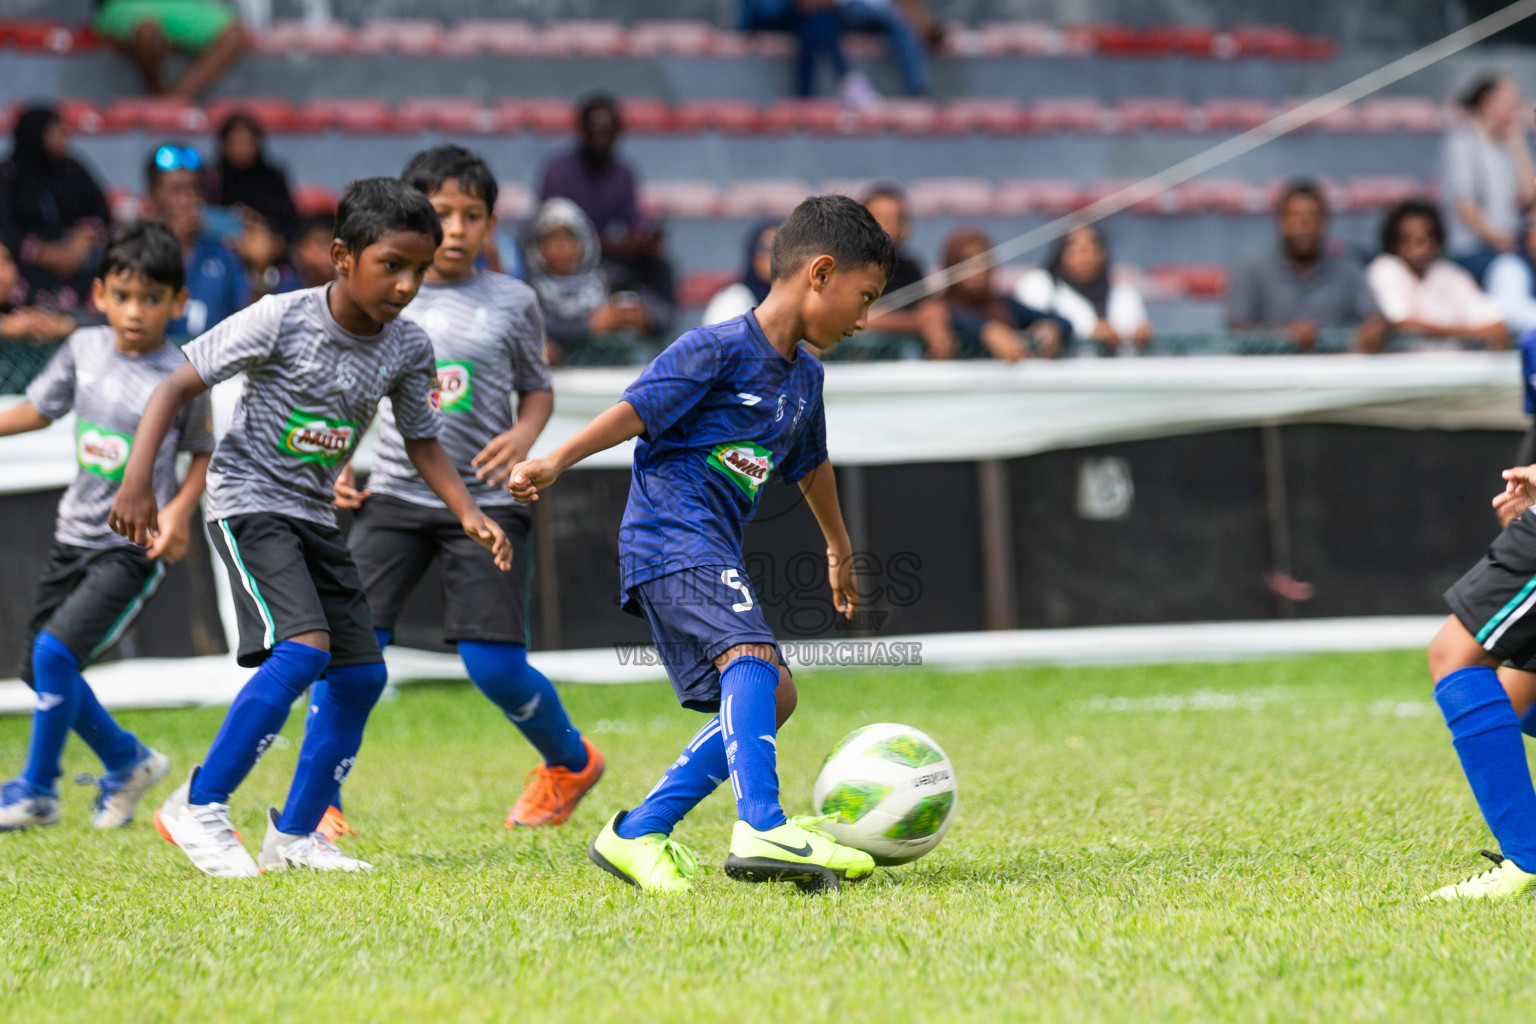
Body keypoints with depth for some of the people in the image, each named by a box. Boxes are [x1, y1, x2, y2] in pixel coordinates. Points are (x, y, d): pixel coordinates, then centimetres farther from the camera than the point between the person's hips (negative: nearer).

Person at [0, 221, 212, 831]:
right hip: (76, 533, 6)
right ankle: (127, 761, 32)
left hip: (136, 546, -6)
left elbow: (204, 454, 1)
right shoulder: (84, 349, 0)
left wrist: (181, 510, -13)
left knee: (55, 652, -19)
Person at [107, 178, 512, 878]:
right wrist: (138, 479, -24)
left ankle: (294, 834, 14)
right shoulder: (281, 321, -19)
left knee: (361, 674, 1)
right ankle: (199, 806, -15)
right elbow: (177, 387, -14)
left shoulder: (408, 348, -2)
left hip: (314, 516, 7)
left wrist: (468, 513, -4)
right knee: (302, 649, -24)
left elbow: (421, 441, 12)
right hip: (248, 500, -7)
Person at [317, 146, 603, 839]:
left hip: (484, 502, -1)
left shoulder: (511, 302, 2)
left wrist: (523, 435, -7)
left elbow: (538, 389, 14)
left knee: (496, 666, -7)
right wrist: (339, 466, 4)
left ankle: (571, 762, 22)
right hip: (394, 496, 1)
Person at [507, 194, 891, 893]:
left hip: (709, 547, 10)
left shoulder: (804, 377, 17)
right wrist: (556, 462, -25)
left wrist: (839, 549, 46)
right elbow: (637, 409, -14)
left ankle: (638, 835, 7)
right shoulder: (720, 349, -10)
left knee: (771, 698, 7)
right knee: (750, 653, -28)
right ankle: (762, 829, -41)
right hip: (671, 534, -10)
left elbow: (810, 466, 33)